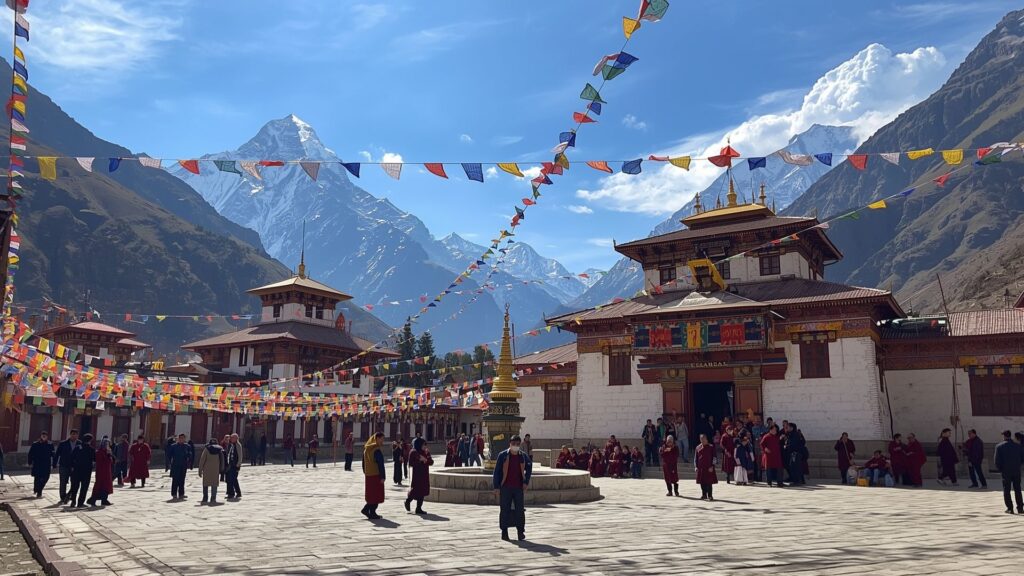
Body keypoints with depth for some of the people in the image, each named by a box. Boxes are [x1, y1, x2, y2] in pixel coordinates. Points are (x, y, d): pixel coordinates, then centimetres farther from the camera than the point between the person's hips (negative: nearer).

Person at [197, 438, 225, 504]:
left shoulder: (207, 449, -2)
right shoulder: (220, 450, 4)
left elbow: (202, 460, -4)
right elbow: (222, 461, 6)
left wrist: (200, 470, 1)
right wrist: (222, 469, 13)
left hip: (207, 470, -1)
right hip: (216, 470, 1)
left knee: (205, 484, 10)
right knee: (214, 484, 6)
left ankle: (205, 499, 8)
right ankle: (213, 499, 3)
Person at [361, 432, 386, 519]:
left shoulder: (366, 449, 10)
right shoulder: (377, 450, -17)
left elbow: (363, 462, 16)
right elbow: (380, 465, -19)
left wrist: (365, 472, 23)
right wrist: (382, 477, -17)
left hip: (368, 475, 8)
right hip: (376, 475, -8)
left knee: (371, 494, 18)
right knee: (376, 494, 0)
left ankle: (366, 509, 15)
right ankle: (372, 513, 3)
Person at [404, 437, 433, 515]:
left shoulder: (426, 452, 10)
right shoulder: (413, 452, -6)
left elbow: (431, 462, 4)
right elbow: (411, 463, -13)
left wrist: (426, 459, -14)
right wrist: (419, 460, -20)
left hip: (424, 475, 6)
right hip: (416, 475, -6)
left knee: (422, 491, 5)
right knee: (415, 490, -5)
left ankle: (419, 508, 11)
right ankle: (407, 501, 23)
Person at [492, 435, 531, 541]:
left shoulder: (523, 456, 4)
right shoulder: (503, 455, -3)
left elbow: (529, 469, 17)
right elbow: (497, 471, -1)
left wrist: (526, 481, 6)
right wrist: (497, 486, -5)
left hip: (518, 487, 2)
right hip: (505, 487, -2)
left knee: (520, 509, 1)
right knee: (505, 509, 3)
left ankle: (520, 532, 9)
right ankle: (504, 531, 13)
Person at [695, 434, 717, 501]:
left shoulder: (711, 447, -2)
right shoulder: (698, 447, 9)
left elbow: (714, 457, -4)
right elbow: (696, 458, 12)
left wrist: (712, 466, -10)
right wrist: (696, 466, 6)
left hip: (709, 468, -4)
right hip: (700, 467, 4)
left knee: (709, 482, -4)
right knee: (702, 482, 9)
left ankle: (710, 496, 0)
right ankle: (704, 495, 22)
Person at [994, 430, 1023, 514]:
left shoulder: (999, 446, -7)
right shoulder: (1018, 446, 1)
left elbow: (997, 460, -10)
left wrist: (999, 469, 4)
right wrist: (1017, 465, 14)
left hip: (1006, 472, -2)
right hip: (1016, 472, 3)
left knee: (1006, 491, 5)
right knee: (1017, 490, 12)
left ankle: (1010, 508, 2)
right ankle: (1020, 508, 11)